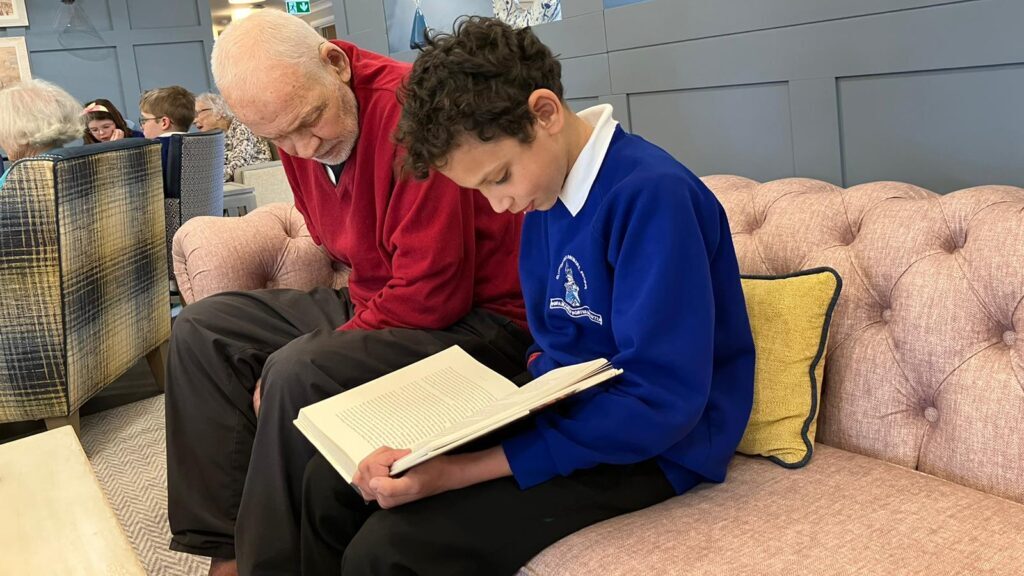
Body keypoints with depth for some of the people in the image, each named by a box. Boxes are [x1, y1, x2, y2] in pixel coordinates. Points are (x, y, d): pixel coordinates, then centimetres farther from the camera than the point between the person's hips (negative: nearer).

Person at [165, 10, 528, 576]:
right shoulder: (297, 127, 0)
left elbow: (432, 295, -26)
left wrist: (291, 365, -19)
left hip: (474, 317, -9)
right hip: (375, 299, 9)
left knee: (297, 374, -30)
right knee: (202, 330, 5)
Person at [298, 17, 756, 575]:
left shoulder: (651, 194, -22)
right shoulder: (545, 192, 5)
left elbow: (661, 403, -26)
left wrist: (463, 470, -29)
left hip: (650, 446, -8)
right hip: (565, 410, 8)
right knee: (331, 479, 2)